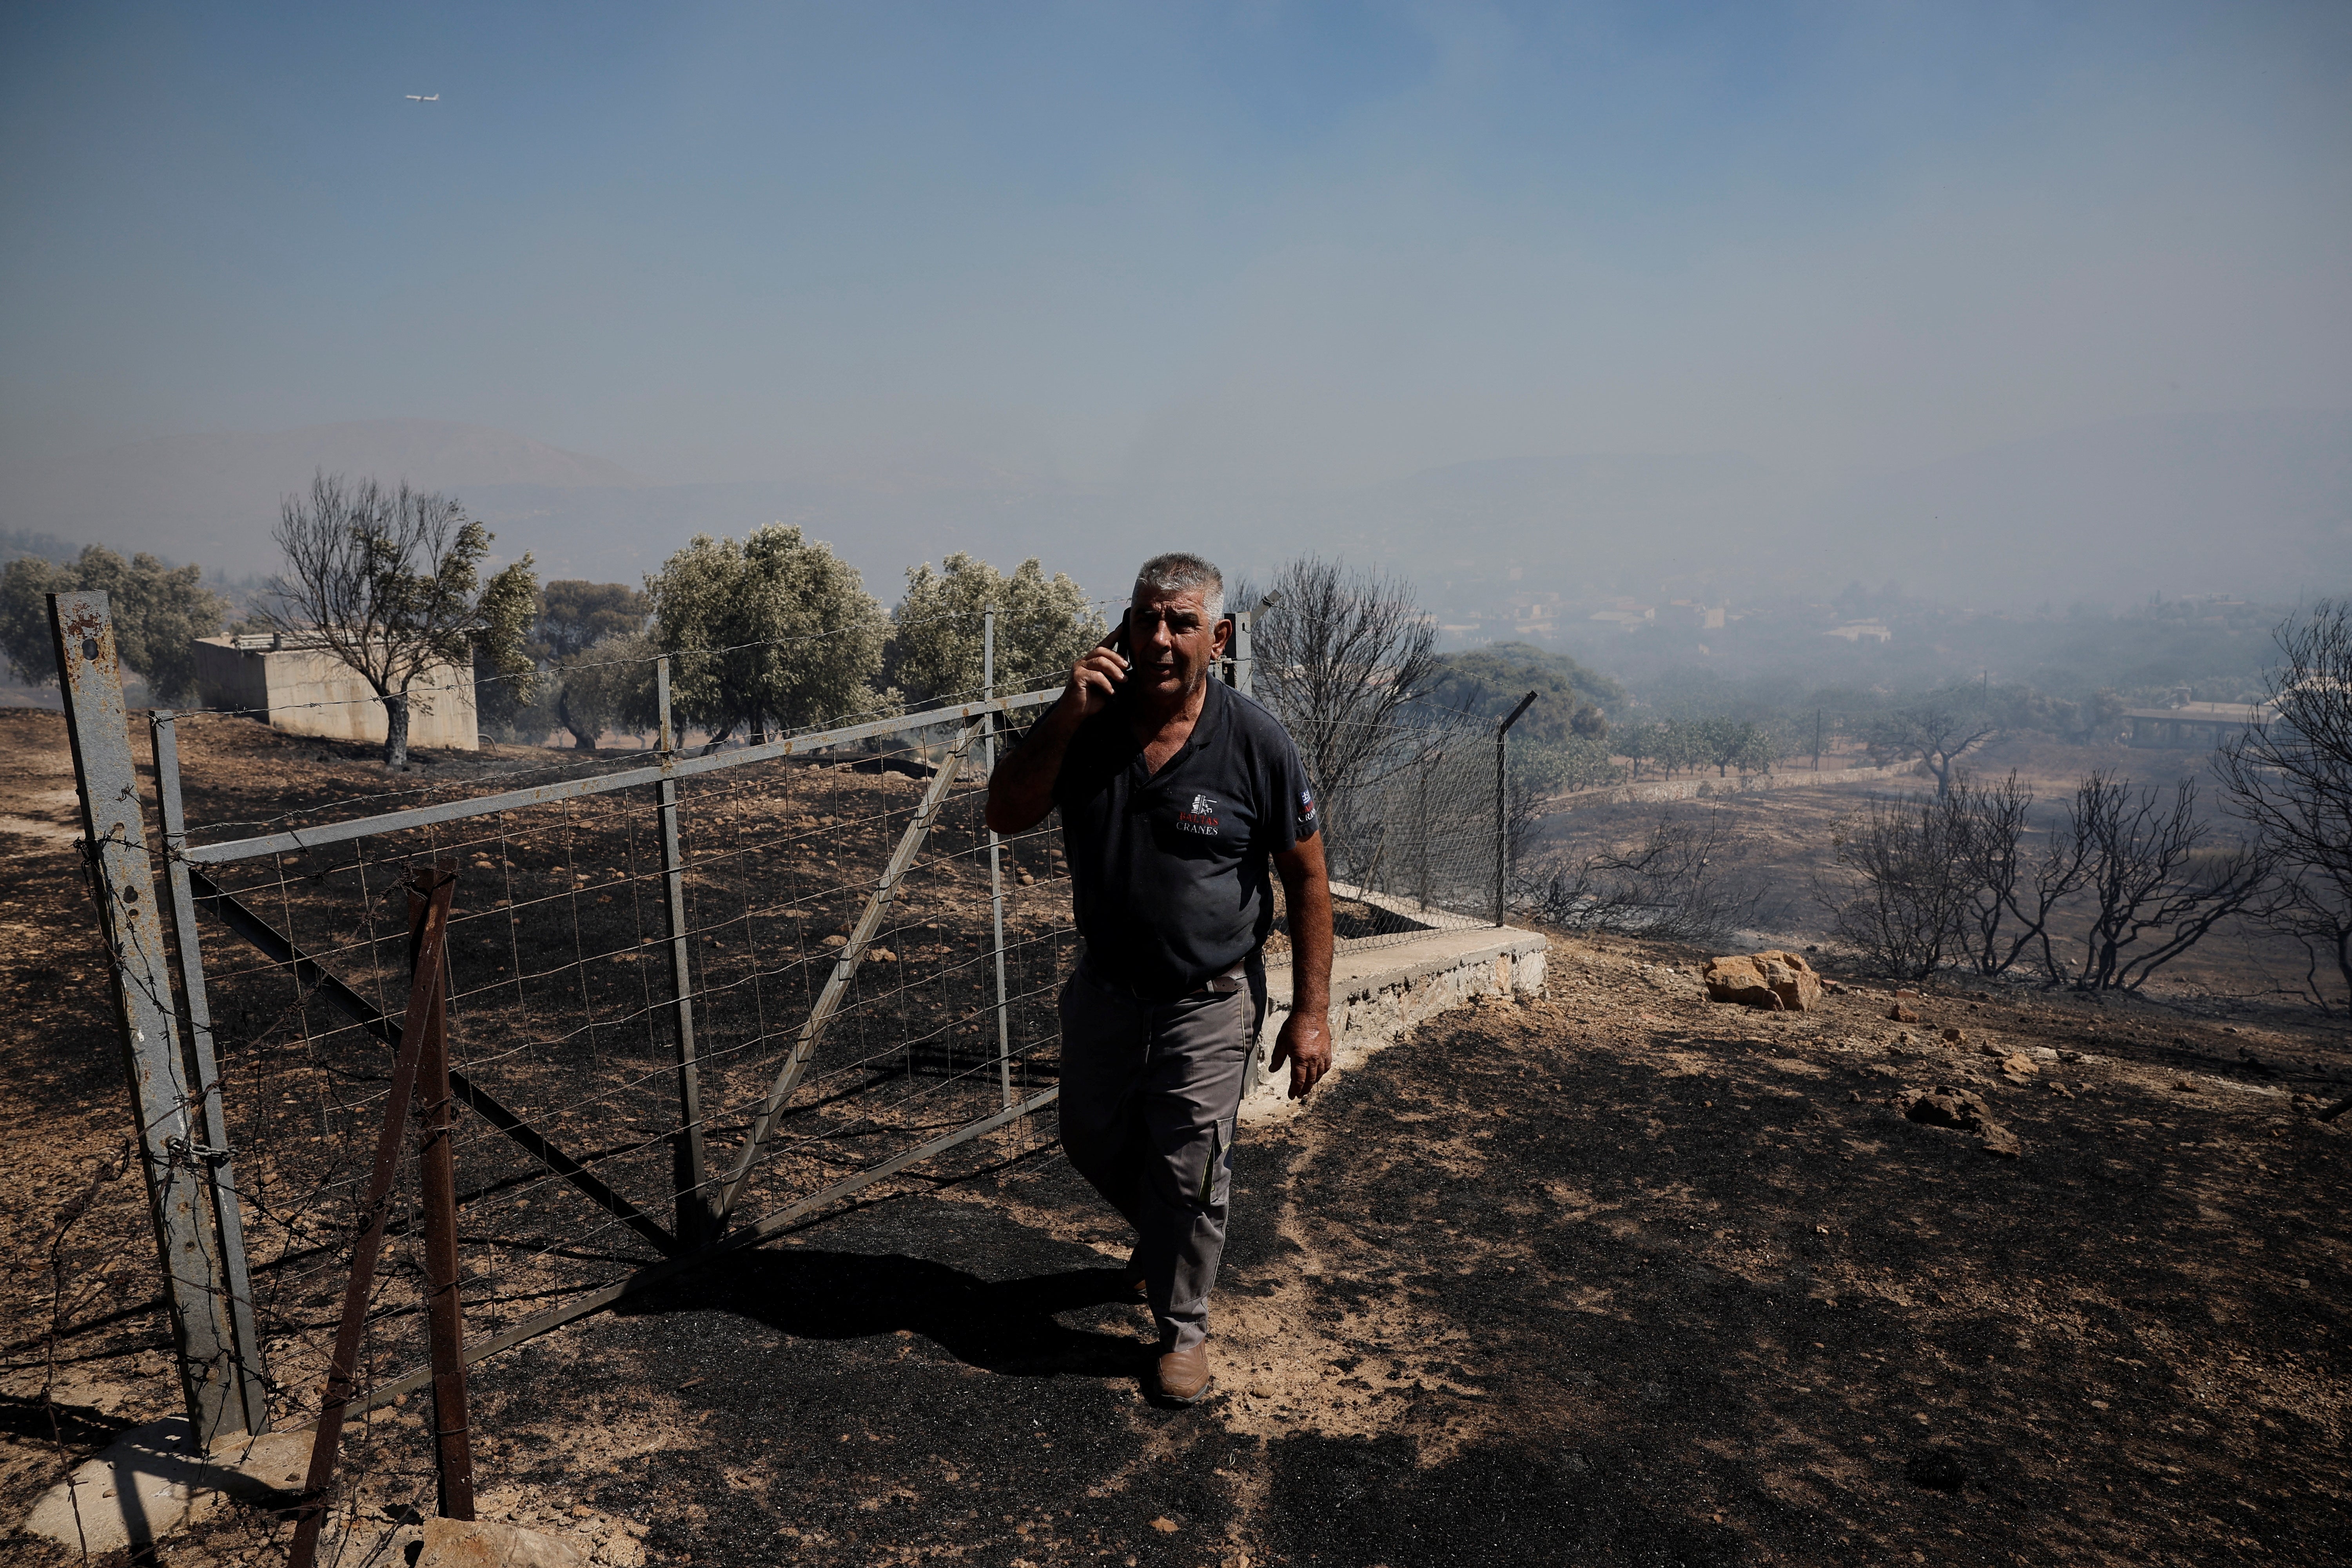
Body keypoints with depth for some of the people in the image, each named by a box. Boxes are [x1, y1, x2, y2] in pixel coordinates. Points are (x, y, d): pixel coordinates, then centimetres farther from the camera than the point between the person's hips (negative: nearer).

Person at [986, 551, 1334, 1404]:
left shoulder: (1256, 742, -18)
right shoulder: (1089, 723, -10)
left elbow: (1307, 878, -10)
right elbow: (1005, 816, -13)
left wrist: (1311, 1011, -11)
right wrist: (1065, 717, -26)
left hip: (1209, 1001, -4)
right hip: (1105, 985, 4)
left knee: (1187, 1173, 6)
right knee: (1093, 1140, 22)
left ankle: (1183, 1327, 32)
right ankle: (1163, 1236, 53)